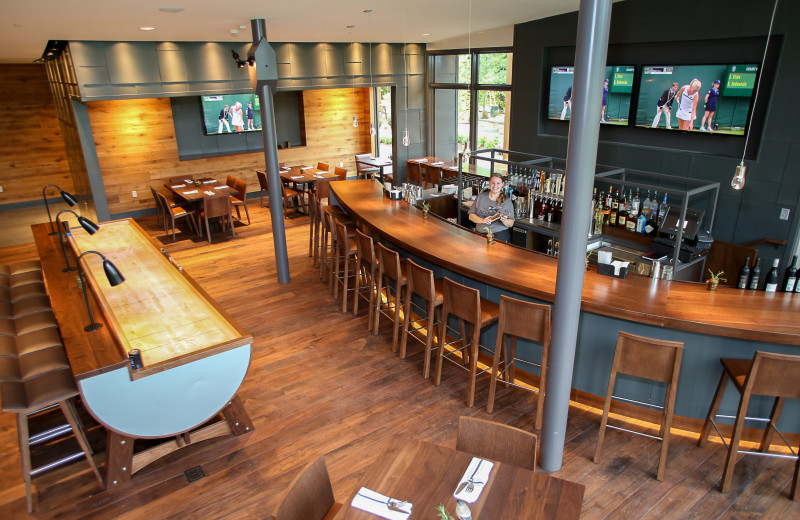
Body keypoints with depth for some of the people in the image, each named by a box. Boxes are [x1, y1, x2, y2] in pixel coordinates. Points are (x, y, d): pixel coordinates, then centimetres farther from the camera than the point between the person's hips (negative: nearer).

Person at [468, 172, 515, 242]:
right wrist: (482, 220, -11)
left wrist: (504, 221, -18)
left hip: (500, 236, -1)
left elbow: (511, 224, 4)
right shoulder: (480, 197, 8)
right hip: (480, 236, 1)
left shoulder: (507, 201, 4)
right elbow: (471, 215, 7)